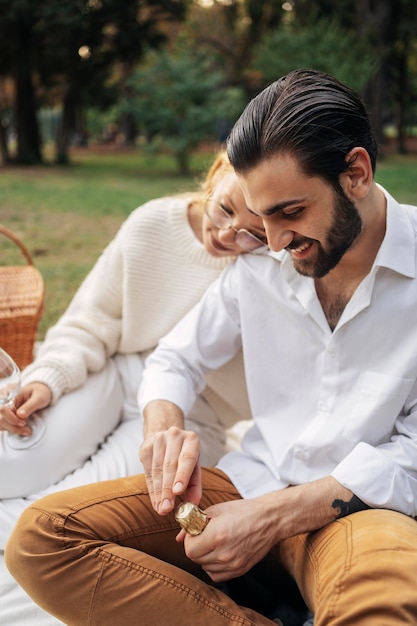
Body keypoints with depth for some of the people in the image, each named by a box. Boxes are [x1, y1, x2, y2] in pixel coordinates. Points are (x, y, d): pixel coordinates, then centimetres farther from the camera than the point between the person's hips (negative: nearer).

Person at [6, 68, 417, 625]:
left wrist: (274, 516, -18)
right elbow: (175, 360, 15)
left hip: (358, 503, -5)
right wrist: (166, 426, -10)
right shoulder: (259, 266, 6)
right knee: (40, 539, -17)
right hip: (253, 484, 6)